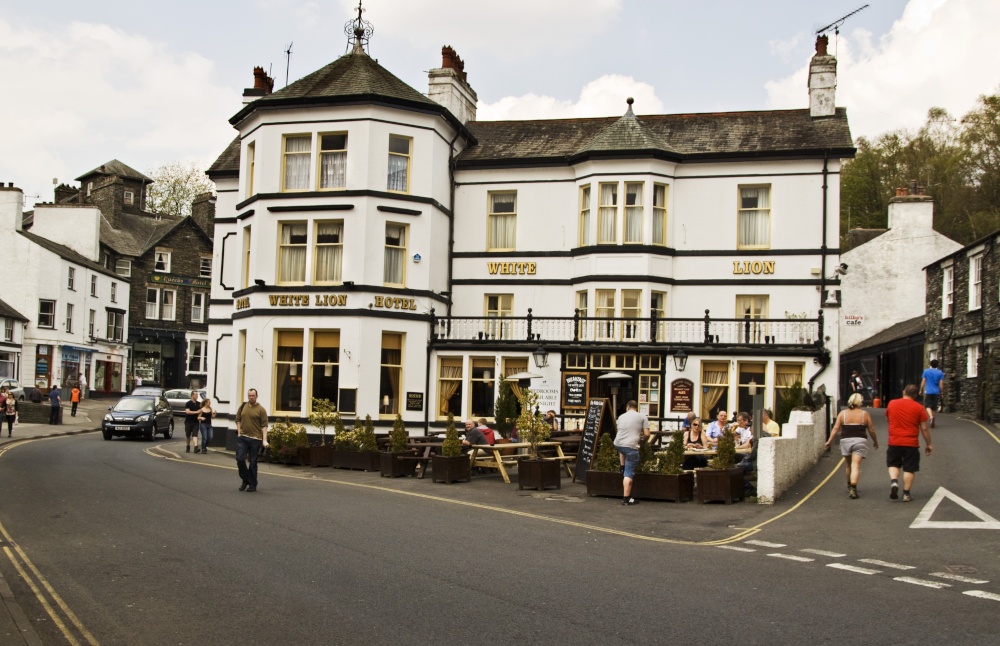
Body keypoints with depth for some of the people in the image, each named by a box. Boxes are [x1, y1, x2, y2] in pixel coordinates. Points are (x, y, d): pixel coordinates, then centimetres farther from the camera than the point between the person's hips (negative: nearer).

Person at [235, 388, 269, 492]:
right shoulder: (243, 406, 9)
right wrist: (239, 433, 6)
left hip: (255, 439, -3)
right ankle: (245, 479, 19)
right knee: (240, 459, -3)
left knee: (252, 462, 2)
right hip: (242, 438, 3)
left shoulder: (261, 409, -3)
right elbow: (238, 420, 17)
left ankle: (252, 484, 13)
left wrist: (264, 440, -13)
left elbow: (264, 425, -6)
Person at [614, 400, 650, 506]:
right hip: (631, 446, -5)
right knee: (629, 473, -2)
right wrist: (642, 439, 25)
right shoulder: (642, 417, 7)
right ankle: (626, 498, -2)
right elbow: (647, 434, 2)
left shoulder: (622, 416, 19)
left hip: (618, 444, 5)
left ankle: (623, 468, 42)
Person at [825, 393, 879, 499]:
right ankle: (853, 488, -22)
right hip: (860, 441, -2)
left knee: (848, 464, 19)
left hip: (845, 441, 2)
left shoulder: (843, 413, 3)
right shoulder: (865, 414, 0)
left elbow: (836, 428, -1)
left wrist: (829, 441, 5)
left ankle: (850, 485, 34)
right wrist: (875, 441, 20)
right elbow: (871, 430, 5)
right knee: (856, 465, -8)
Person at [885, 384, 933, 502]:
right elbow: (924, 428, -3)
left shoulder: (891, 403, 2)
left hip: (894, 442, 2)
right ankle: (906, 494, 7)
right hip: (911, 443, -2)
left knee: (893, 464, 18)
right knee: (909, 469, 7)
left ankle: (894, 481, -7)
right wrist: (928, 444, 7)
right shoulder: (919, 407, -5)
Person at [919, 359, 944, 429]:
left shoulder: (926, 371, 0)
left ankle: (931, 416, -30)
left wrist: (921, 390, 8)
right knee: (934, 407, 10)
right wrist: (940, 393, 8)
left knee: (928, 406, -1)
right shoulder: (940, 373, 2)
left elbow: (923, 382, -1)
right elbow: (940, 384, -1)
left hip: (928, 392, -2)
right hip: (936, 392, 2)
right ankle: (932, 423, 13)